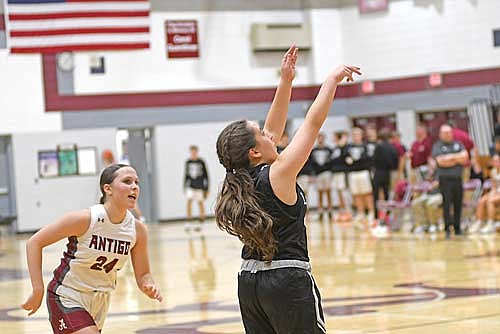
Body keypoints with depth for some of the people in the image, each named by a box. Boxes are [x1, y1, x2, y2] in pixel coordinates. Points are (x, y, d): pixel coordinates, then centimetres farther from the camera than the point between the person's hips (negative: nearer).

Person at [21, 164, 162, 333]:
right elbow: (34, 242, -17)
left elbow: (142, 275, 2)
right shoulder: (86, 219, -23)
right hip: (67, 298, -6)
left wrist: (150, 287, -22)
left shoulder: (137, 229, -9)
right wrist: (38, 291, -21)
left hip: (99, 300, 6)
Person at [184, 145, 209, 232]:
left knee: (201, 203, 3)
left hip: (200, 186, -1)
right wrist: (185, 187, 13)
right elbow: (186, 175, 13)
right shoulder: (188, 162, 4)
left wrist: (206, 188, -2)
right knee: (189, 200, -14)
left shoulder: (201, 162, -4)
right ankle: (188, 223, -14)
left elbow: (206, 176, 0)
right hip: (190, 186, 1)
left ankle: (200, 223, 14)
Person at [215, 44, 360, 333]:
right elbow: (313, 123, -10)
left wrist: (286, 81, 17)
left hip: (249, 282, 8)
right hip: (287, 281, -8)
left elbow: (273, 129, 17)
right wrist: (333, 79, -2)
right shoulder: (278, 174, -14)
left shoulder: (244, 177, 6)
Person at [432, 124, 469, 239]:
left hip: (458, 179, 4)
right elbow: (441, 161, -12)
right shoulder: (437, 146, 3)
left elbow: (465, 158, 2)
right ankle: (447, 227, -7)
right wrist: (457, 159, -4)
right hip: (445, 179, -4)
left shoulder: (458, 144, 16)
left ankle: (457, 228, 14)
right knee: (447, 203, -10)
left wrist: (451, 157, -9)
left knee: (458, 204, 5)